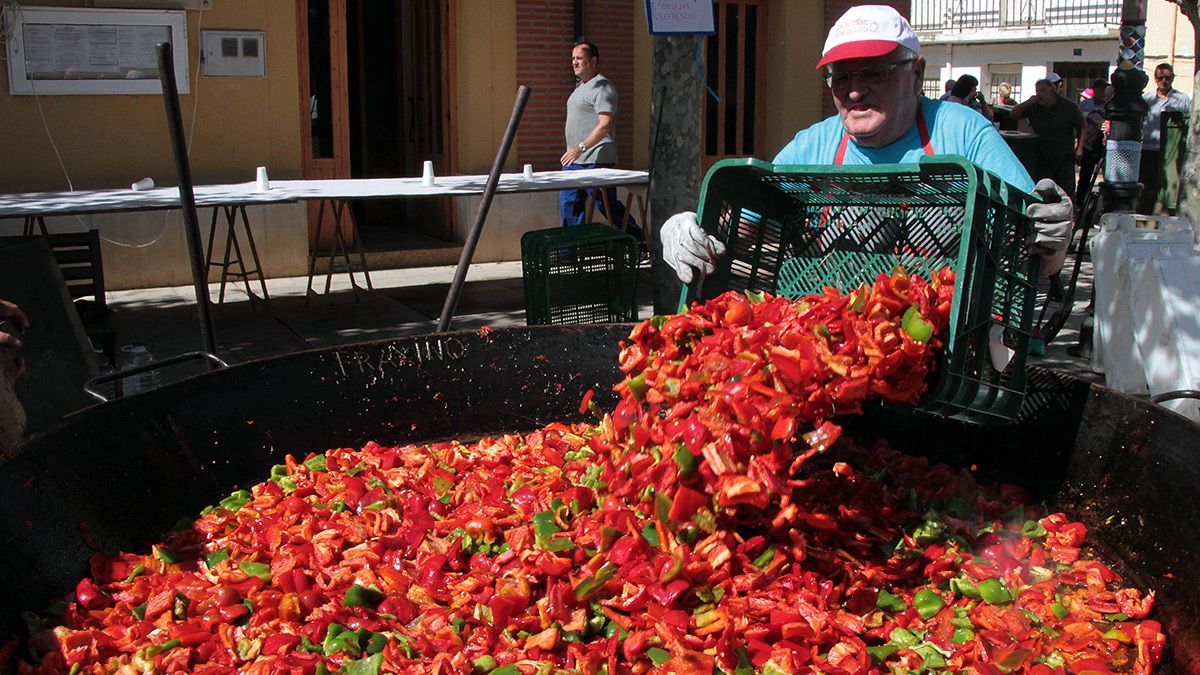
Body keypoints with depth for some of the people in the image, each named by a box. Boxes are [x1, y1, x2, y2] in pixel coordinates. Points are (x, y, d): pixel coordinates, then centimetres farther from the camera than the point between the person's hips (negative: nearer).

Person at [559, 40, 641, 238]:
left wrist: (580, 148, -28)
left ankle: (637, 238, 10)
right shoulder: (581, 86, 19)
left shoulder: (601, 87, -12)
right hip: (574, 161, 10)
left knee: (607, 205, -3)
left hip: (596, 161, -10)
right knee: (568, 203, 6)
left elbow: (605, 124, -23)